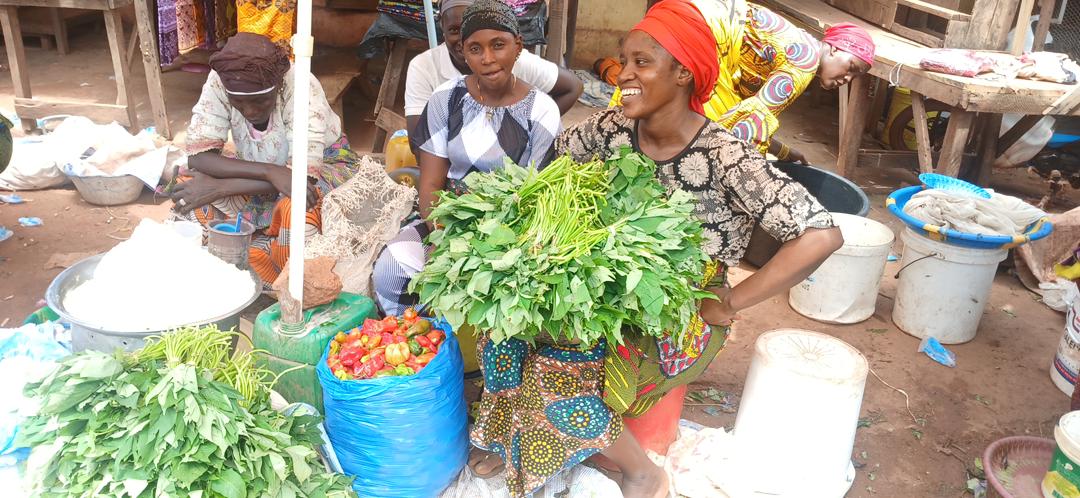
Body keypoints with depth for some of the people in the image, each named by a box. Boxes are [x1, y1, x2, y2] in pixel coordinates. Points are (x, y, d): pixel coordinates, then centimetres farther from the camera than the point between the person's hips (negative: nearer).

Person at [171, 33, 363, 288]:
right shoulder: (219, 82, -22)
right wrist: (270, 172, -40)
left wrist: (220, 188, -35)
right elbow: (197, 157, -25)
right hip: (259, 181, 4)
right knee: (188, 185, -19)